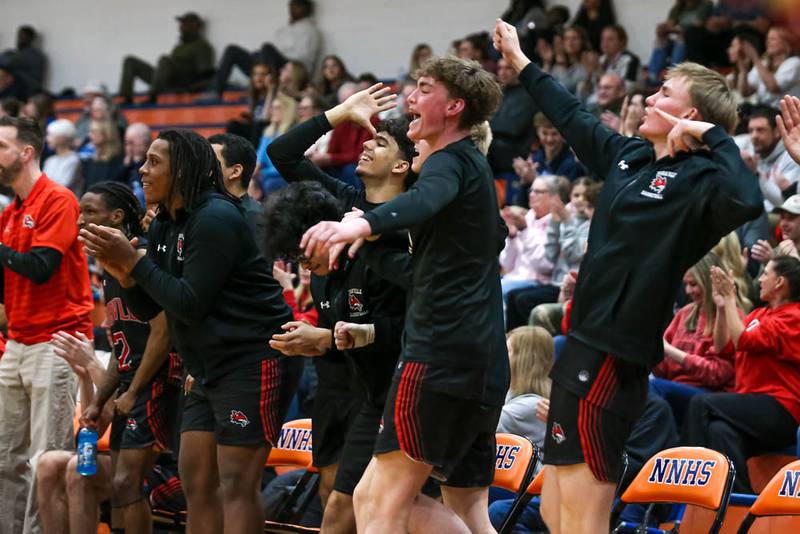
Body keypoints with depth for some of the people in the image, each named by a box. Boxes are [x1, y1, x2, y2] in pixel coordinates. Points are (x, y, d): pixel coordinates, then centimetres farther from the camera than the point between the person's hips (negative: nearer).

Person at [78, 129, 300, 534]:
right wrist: (122, 273, -6)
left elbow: (190, 304, -20)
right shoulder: (164, 226, 12)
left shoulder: (216, 219, -16)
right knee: (196, 478, 7)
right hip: (212, 370, 10)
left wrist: (134, 261, -14)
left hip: (252, 360, -10)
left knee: (236, 484, -12)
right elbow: (146, 309, 14)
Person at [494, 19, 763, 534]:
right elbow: (573, 117, 30)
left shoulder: (697, 179, -13)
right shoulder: (629, 156, 12)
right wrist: (520, 61, 40)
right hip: (585, 344, 9)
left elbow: (746, 200, -35)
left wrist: (713, 136, -21)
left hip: (613, 358, -9)